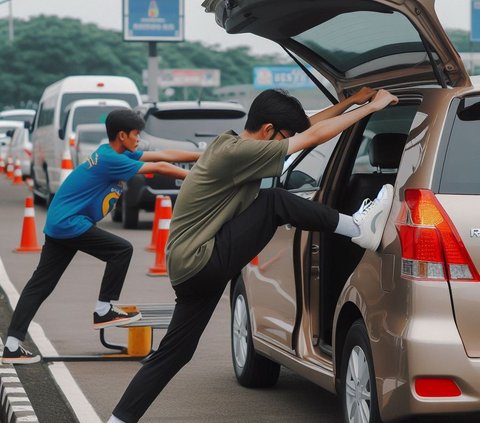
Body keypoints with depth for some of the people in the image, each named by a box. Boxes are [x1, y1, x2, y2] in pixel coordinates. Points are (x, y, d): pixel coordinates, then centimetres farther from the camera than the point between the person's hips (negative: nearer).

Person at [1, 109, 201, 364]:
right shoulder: (111, 160, -17)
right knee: (121, 250, -4)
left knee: (40, 285, 5)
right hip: (70, 223, -10)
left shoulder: (116, 153, 11)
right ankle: (103, 312, 2)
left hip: (58, 223, 10)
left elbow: (164, 156, 9)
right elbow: (160, 168, -16)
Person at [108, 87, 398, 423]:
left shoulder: (233, 143, 10)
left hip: (191, 268, 10)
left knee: (175, 353, 11)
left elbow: (306, 127, 19)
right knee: (275, 202, -13)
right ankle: (359, 229, -5)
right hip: (201, 262, -10)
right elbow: (313, 136, -16)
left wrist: (353, 101, 16)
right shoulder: (235, 153, -19)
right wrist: (371, 107, -9)